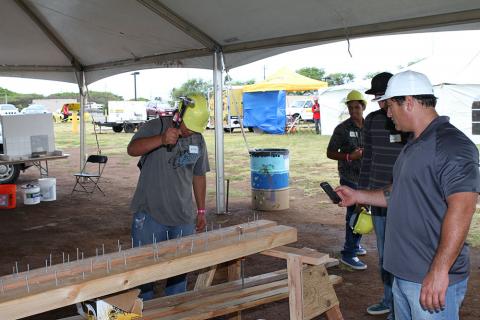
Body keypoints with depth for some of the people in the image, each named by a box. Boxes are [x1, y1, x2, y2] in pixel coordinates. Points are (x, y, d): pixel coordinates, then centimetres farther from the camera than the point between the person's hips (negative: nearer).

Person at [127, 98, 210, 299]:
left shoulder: (199, 141, 9)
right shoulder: (156, 127, -6)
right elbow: (132, 149, -20)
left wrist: (201, 210, 15)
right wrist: (161, 139, -35)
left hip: (184, 217, 4)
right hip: (150, 214, -4)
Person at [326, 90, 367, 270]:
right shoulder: (342, 129, -7)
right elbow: (330, 153, -6)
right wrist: (349, 157, -19)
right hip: (349, 177, -6)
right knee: (354, 213, -9)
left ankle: (354, 244, 33)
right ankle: (348, 253, -2)